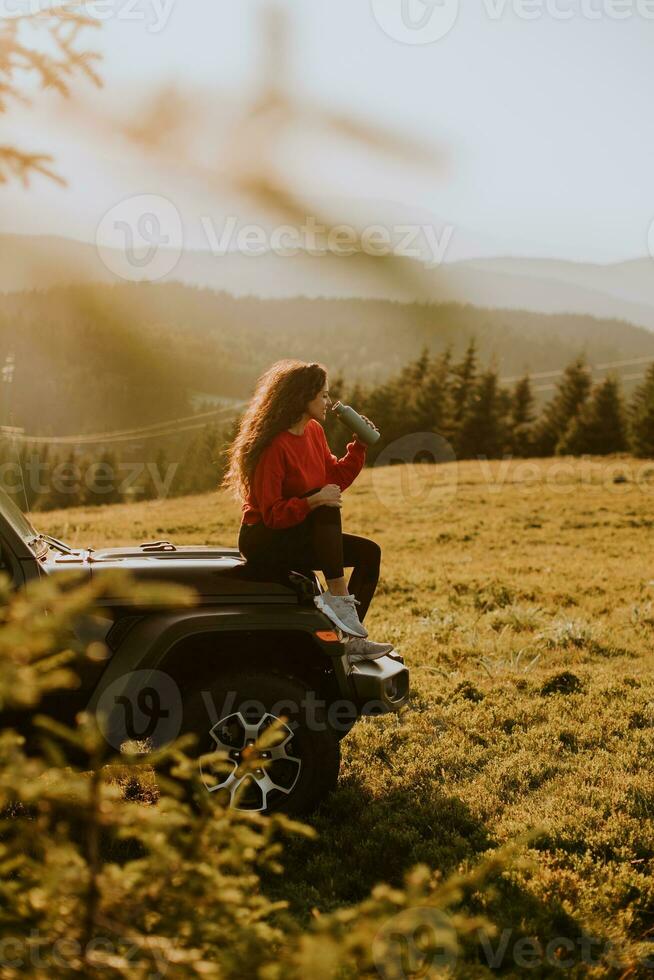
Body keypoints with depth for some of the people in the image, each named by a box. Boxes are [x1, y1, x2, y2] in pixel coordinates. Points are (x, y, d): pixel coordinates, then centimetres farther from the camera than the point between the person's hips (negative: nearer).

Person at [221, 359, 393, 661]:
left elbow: (335, 478, 13)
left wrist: (359, 444, 2)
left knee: (369, 552, -4)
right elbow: (271, 514, -24)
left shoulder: (314, 431, 5)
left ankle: (351, 638, -7)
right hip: (264, 542, -9)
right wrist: (314, 500, -36)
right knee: (328, 510, -31)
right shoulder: (273, 445, -22)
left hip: (299, 538, 9)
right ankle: (337, 599, -30)